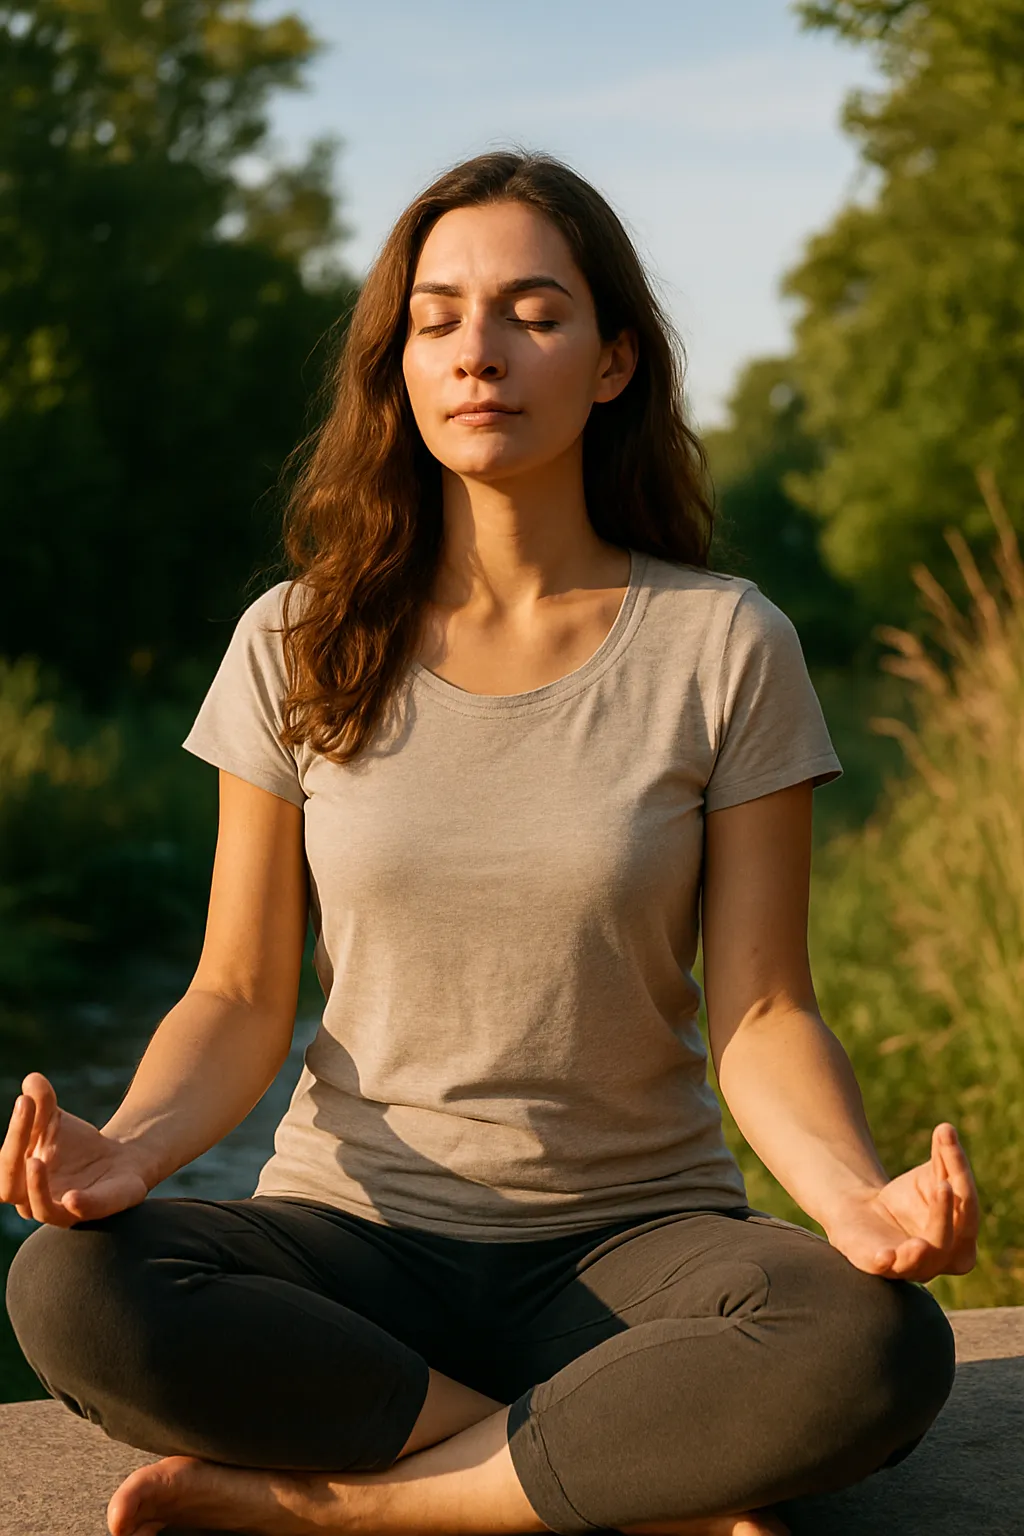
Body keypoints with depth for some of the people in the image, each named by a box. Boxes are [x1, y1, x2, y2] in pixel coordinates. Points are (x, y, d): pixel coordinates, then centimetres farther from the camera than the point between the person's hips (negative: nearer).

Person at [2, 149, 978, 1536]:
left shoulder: (725, 647, -3)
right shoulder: (295, 648, 2)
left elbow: (761, 1013, -4)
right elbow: (243, 994, 3)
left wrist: (856, 1195, -26)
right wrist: (130, 1146, -19)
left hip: (630, 1238, -1)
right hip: (356, 1232, 1)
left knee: (879, 1353, -33)